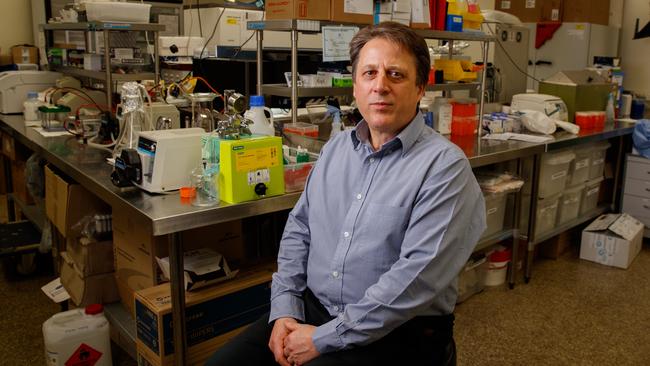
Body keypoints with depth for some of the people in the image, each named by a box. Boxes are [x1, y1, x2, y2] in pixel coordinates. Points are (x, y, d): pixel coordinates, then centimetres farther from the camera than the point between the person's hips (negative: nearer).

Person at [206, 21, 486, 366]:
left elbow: (419, 275, -22)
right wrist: (285, 310, -3)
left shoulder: (445, 166, -15)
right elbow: (298, 231, 10)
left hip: (394, 332, -5)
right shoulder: (335, 148, 7)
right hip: (310, 310, 5)